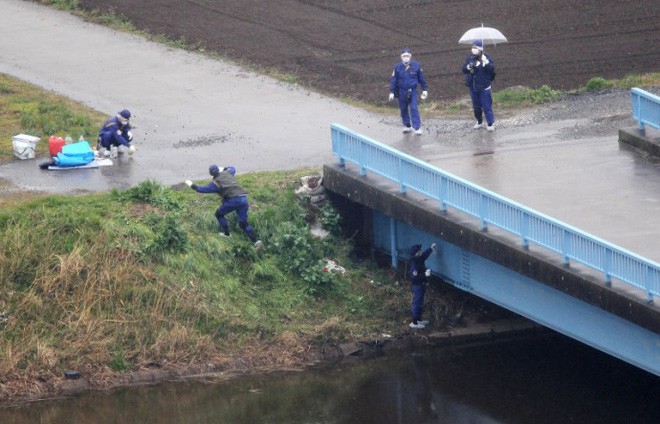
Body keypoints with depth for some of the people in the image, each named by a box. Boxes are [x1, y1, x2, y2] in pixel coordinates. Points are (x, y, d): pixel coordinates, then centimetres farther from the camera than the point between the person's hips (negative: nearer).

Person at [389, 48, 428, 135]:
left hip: (412, 91, -2)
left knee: (414, 109, -9)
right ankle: (407, 126, 21)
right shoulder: (398, 67, -4)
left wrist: (424, 90, 8)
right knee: (403, 109, 8)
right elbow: (393, 80, 0)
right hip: (402, 91, 2)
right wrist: (392, 92, -4)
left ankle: (417, 127, -9)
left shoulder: (416, 66, -5)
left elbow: (421, 78, 5)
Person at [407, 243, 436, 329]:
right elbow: (414, 277, -31)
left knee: (420, 303, 21)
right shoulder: (414, 265, -27)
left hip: (421, 285, 10)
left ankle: (418, 320, 34)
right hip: (418, 286, -10)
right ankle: (414, 323, 6)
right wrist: (425, 274, -34)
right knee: (416, 304, -1)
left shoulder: (419, 259, 1)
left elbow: (424, 255, 24)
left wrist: (431, 248, 27)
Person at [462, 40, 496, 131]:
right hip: (473, 87, 5)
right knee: (476, 106, 15)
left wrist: (486, 62, -36)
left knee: (487, 105, -4)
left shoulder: (487, 58, -9)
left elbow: (492, 69, -20)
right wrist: (468, 67, -19)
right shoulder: (469, 58, 3)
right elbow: (464, 70, 3)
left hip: (484, 87, -5)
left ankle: (490, 123, 5)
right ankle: (479, 122, 30)